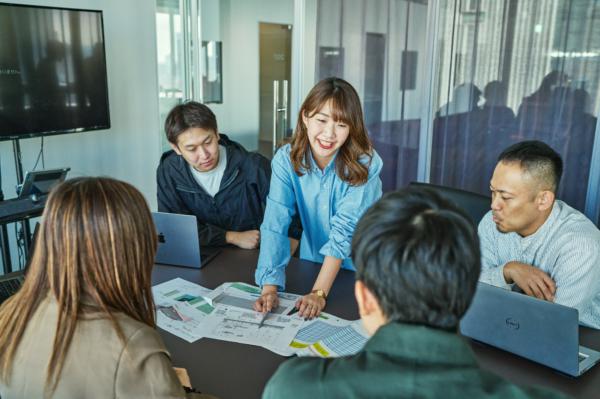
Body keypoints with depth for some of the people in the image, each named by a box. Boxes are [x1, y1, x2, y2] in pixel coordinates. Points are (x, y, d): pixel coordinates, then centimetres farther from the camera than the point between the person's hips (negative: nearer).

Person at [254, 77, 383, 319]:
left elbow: (345, 230, -23)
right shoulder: (286, 159, -12)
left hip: (360, 271, -1)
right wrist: (270, 288, -30)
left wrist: (319, 292, -30)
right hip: (311, 262, 2)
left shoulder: (365, 164, -18)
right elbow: (275, 224, -20)